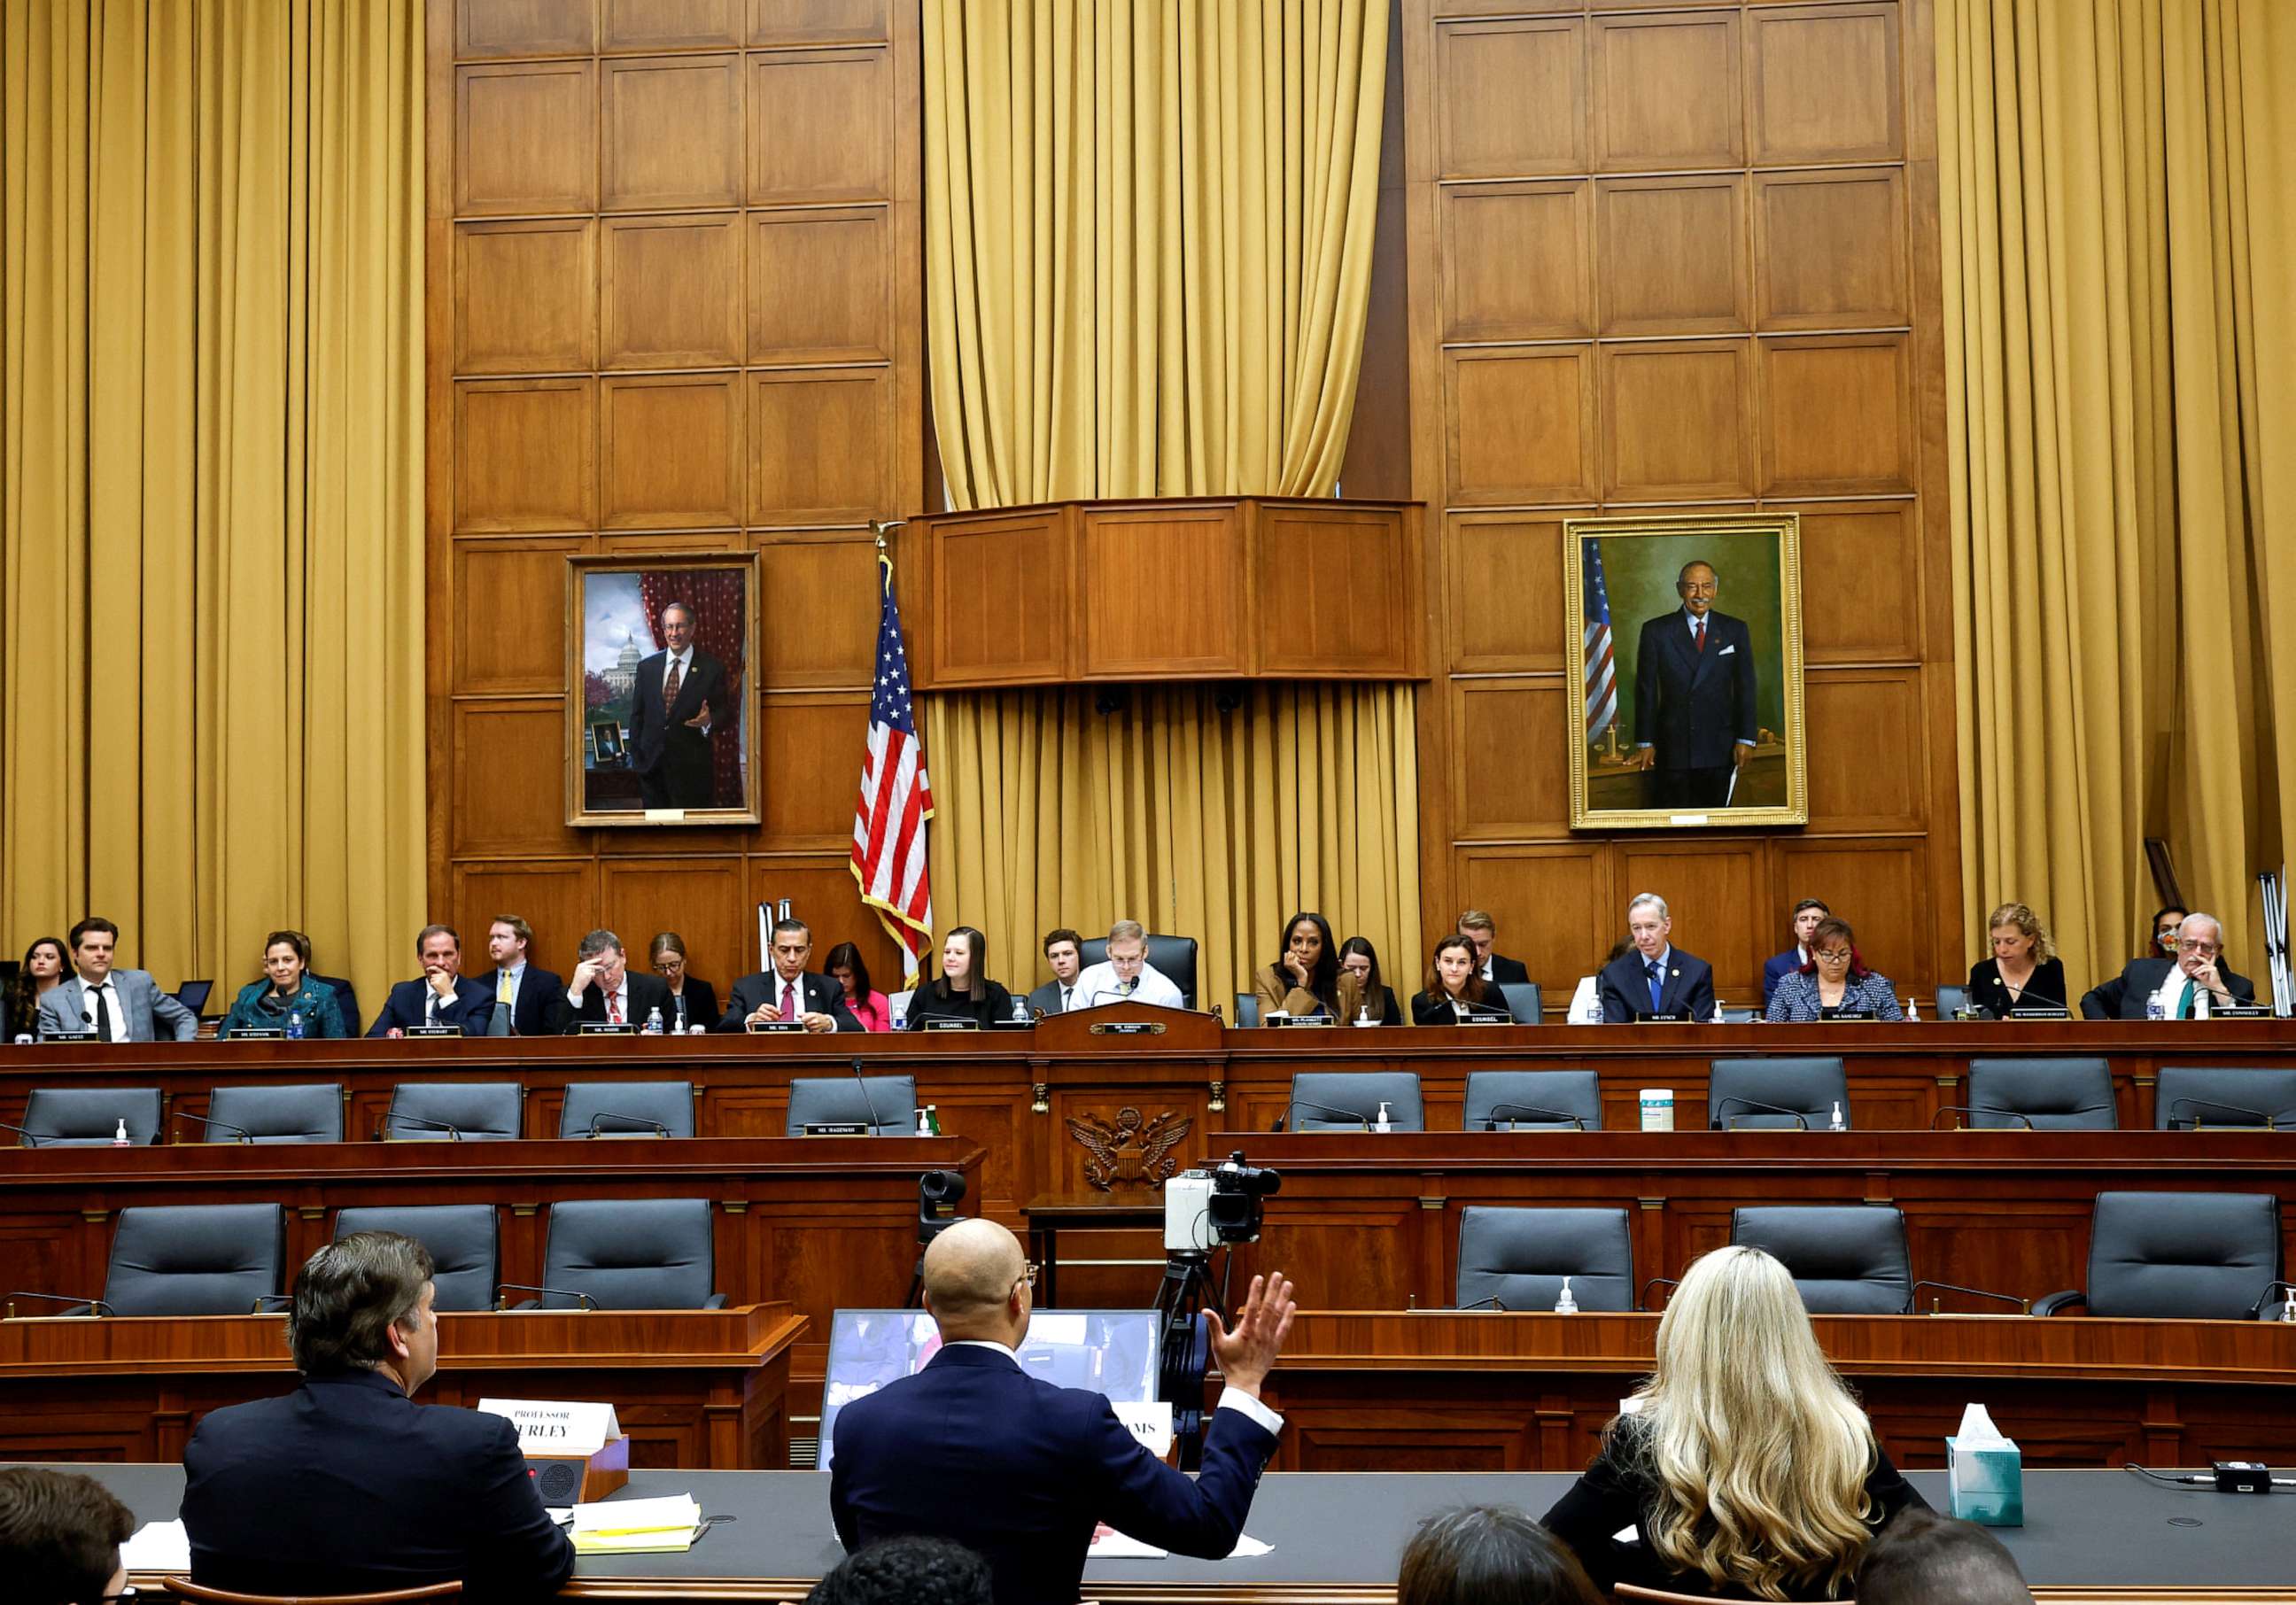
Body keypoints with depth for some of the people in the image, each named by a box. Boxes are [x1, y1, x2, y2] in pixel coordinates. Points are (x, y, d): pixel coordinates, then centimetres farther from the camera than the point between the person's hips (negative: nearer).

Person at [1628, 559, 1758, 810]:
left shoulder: (1735, 630, 5)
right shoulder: (1656, 631, 1)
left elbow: (1745, 688, 5)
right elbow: (1646, 689, 2)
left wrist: (1746, 739, -1)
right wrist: (1645, 743, 1)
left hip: (1720, 749, 1)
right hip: (1672, 747, -1)